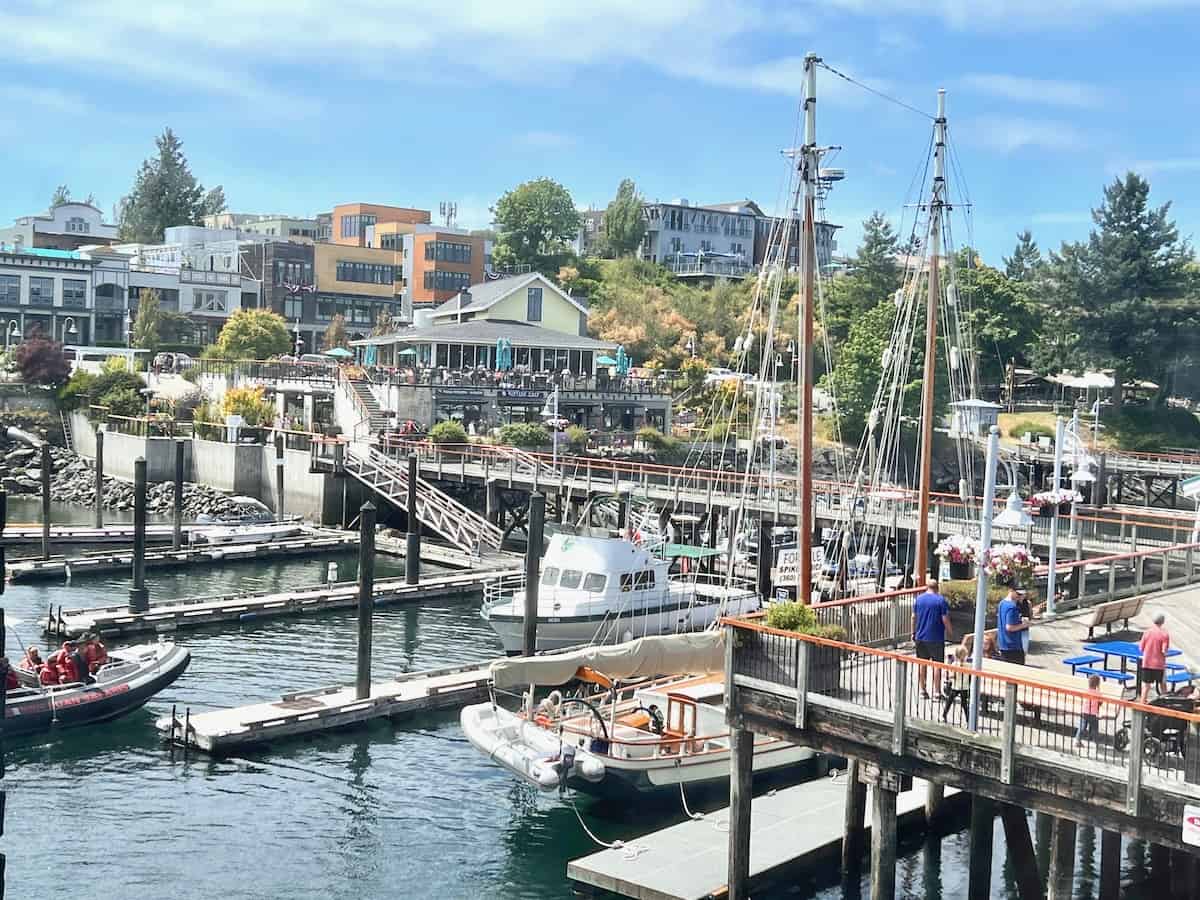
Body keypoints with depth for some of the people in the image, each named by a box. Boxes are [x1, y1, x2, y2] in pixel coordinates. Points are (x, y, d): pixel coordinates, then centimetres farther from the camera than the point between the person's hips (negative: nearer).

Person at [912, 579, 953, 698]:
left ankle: (922, 690, 16)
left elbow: (914, 617, 5)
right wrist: (949, 633, 2)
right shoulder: (941, 600, -9)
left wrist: (913, 632, 14)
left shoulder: (918, 599, 3)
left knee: (922, 664, 12)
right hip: (936, 638, -4)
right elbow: (945, 619, -10)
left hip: (921, 637, 4)